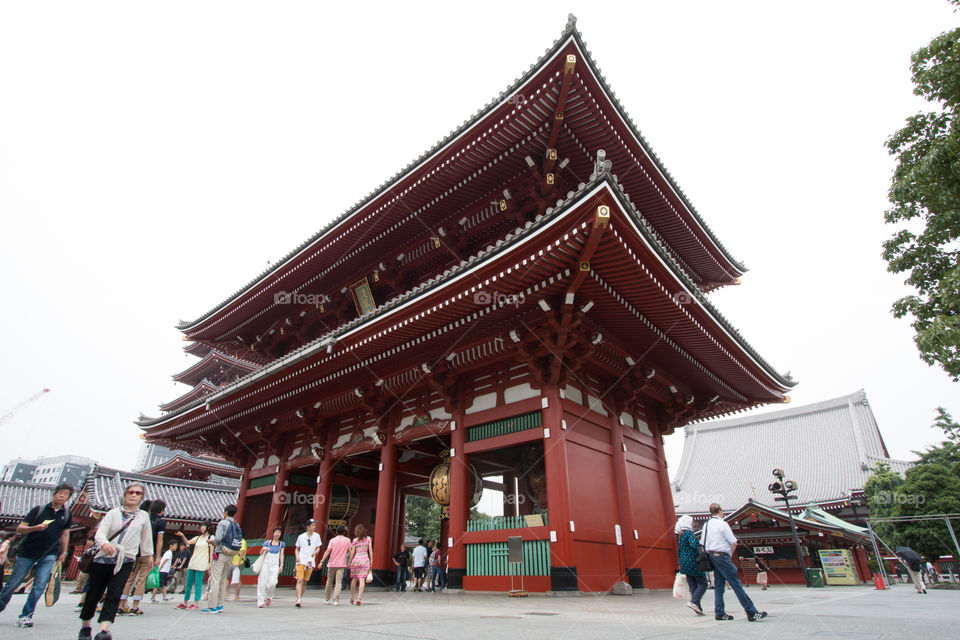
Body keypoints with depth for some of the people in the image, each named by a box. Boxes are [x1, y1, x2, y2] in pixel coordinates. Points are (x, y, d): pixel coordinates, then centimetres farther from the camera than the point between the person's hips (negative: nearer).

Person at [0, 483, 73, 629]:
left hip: (49, 555, 1)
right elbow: (19, 529, -3)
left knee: (39, 586, -7)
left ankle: (26, 615, 7)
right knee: (12, 584, 6)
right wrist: (35, 528, -22)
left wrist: (63, 553, 13)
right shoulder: (38, 510, -2)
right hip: (27, 552, -1)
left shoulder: (67, 514, 6)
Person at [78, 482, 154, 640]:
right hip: (103, 559, 0)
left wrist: (148, 554, 25)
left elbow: (146, 538, 19)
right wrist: (104, 543, -29)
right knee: (93, 594, 8)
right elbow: (100, 532, -9)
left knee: (114, 595, -14)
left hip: (125, 562, 0)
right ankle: (85, 627, 30)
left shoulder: (143, 516, 9)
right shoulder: (113, 513, 5)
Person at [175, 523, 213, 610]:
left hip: (201, 565, -5)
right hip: (192, 563, 5)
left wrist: (210, 564, -8)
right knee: (188, 583, 8)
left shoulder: (211, 537, 3)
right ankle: (185, 602, 19)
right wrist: (182, 536, -14)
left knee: (198, 583, -5)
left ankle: (196, 603, -1)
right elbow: (187, 542, 2)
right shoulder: (197, 538, 18)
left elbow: (211, 552, 0)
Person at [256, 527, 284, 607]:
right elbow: (261, 553, 9)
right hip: (266, 564, 0)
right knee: (263, 582, -5)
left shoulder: (281, 544, 9)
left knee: (272, 583, -14)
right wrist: (263, 549, -12)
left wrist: (281, 565, 3)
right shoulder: (267, 543, 6)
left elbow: (281, 555, 11)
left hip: (275, 565, 0)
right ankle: (260, 601, 7)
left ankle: (269, 597, 12)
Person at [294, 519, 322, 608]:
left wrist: (315, 552, -14)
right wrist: (297, 556, -5)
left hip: (310, 562, 2)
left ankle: (300, 599, 22)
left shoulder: (317, 536, 5)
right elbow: (297, 549, 12)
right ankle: (299, 600, -15)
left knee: (305, 582, 8)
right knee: (300, 580, -14)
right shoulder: (301, 536, 3)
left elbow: (318, 548, 6)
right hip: (301, 561, -2)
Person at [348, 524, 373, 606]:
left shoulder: (355, 540, 1)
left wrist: (349, 561, 11)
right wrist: (371, 560, 5)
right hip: (365, 559, 0)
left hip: (356, 559, 0)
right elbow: (370, 550, 1)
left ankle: (352, 597, 24)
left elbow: (352, 552, 2)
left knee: (354, 579, 15)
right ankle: (359, 598, -13)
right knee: (362, 579, -2)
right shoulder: (368, 538, 4)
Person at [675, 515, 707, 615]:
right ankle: (693, 601, -13)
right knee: (703, 584, 1)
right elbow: (693, 545, -26)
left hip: (684, 563, 8)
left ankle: (698, 608, 5)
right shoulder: (689, 533, -10)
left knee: (693, 586, 8)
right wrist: (700, 556, -15)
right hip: (693, 562, -8)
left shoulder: (679, 535, 16)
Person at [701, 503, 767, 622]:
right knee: (736, 584, -4)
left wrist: (711, 552, 15)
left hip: (711, 555, 8)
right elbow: (734, 543, -11)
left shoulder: (706, 525, 11)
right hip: (722, 556, -8)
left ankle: (719, 613, 10)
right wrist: (730, 554, 4)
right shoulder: (722, 524, -11)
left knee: (718, 585, 10)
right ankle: (752, 613, 0)